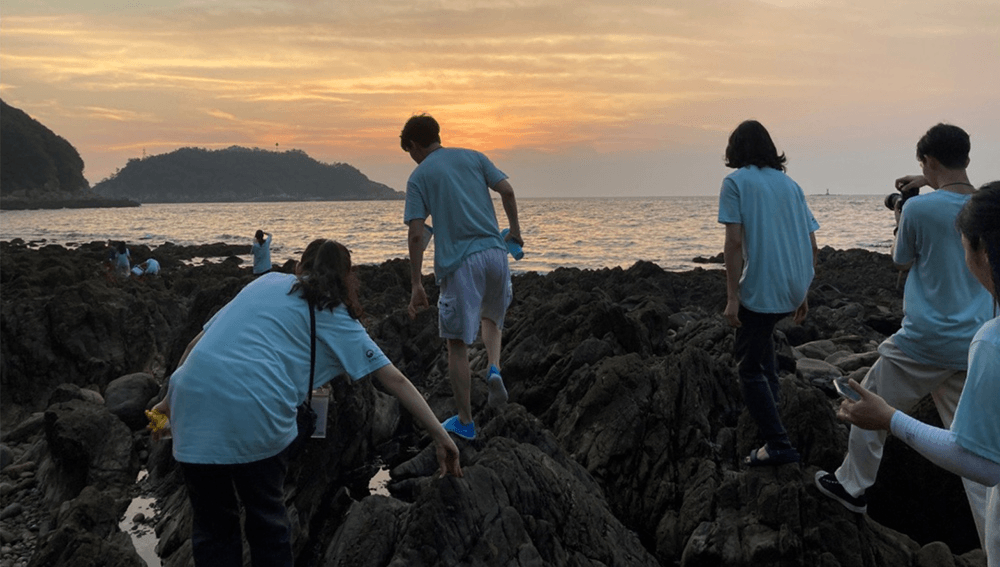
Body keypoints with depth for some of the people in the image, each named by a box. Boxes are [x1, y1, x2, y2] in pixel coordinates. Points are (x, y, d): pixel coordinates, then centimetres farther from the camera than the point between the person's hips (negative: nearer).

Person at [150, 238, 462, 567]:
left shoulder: (266, 281, 24)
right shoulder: (335, 317, 13)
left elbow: (199, 340, 22)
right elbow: (394, 380, 10)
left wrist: (168, 401, 30)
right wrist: (440, 435, 12)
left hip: (192, 395, 4)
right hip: (255, 409, -3)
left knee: (213, 527, 19)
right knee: (267, 519, 21)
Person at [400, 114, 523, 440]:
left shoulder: (418, 177, 4)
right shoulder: (472, 156, 14)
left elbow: (416, 234, -4)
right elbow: (506, 190, 2)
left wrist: (416, 285, -2)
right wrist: (514, 231, 16)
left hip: (458, 262, -4)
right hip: (494, 251, 4)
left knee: (457, 345, 7)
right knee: (491, 316, 30)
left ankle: (464, 422, 15)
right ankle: (494, 369, 4)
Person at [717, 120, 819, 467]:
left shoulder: (736, 181, -4)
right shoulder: (789, 183, 14)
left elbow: (734, 242, -14)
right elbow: (811, 245, 13)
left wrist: (732, 298, -13)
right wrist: (803, 294, 21)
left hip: (760, 290, -7)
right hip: (794, 290, 7)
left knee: (749, 367, 4)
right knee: (762, 330, 36)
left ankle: (778, 446, 1)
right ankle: (770, 392, 36)